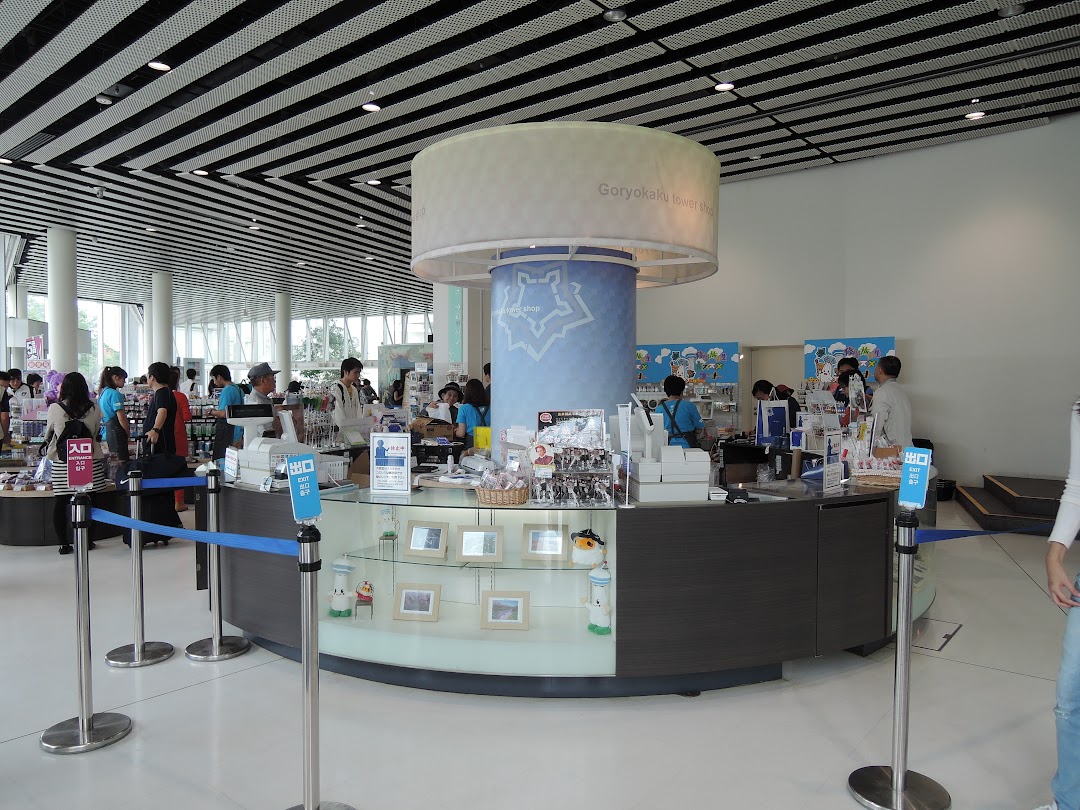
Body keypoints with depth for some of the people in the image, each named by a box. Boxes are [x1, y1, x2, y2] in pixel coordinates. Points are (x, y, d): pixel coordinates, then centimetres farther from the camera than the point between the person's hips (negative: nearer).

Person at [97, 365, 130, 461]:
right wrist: (129, 434, -4)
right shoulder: (114, 394, -14)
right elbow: (122, 418, -18)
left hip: (108, 429, 10)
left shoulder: (103, 392, 15)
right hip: (117, 431, -10)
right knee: (122, 461, -10)